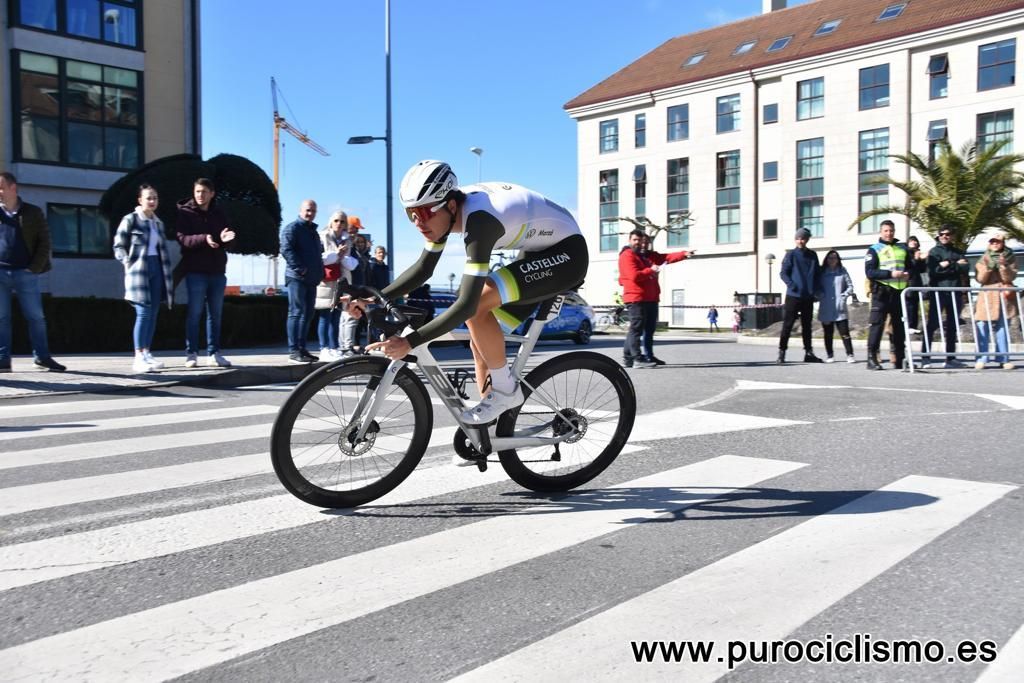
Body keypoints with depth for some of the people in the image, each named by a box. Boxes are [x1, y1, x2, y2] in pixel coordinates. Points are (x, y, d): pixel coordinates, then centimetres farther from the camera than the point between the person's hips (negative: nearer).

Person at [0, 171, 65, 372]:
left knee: (35, 317, 1)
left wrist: (35, 268, -8)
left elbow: (44, 242, 1)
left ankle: (42, 356, 10)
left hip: (25, 273, -2)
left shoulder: (33, 213, 3)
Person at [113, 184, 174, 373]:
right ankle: (139, 358, -11)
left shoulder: (158, 222, 17)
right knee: (143, 313, -13)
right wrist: (128, 263, -16)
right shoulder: (130, 219, -2)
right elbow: (118, 247, -4)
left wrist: (167, 271, 13)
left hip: (156, 269, 7)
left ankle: (146, 354, 12)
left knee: (153, 314, 5)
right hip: (139, 269, -7)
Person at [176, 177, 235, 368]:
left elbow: (228, 241, 8)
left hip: (217, 271, 4)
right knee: (194, 313, 0)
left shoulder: (219, 214, 11)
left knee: (215, 314, 8)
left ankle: (214, 353, 16)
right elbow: (182, 238, -13)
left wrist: (225, 238, -17)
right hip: (195, 271, -4)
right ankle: (191, 353, 7)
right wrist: (204, 238, -30)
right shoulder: (185, 213, -1)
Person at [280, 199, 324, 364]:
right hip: (297, 278, -9)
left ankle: (301, 348, 15)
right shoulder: (292, 228, -4)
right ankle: (293, 351, -13)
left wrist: (320, 271, 16)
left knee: (307, 313, 9)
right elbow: (286, 250, -16)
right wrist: (300, 268, -20)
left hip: (312, 279, 9)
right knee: (297, 312, -12)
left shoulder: (313, 231, 22)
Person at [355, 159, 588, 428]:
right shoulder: (445, 210, -7)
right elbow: (423, 268, 3)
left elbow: (466, 304, -38)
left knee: (476, 305, -28)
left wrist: (410, 342, -39)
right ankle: (489, 424, 17)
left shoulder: (478, 220, -33)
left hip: (566, 253, -9)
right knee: (482, 339, 4)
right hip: (539, 252, 9)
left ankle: (505, 388, -9)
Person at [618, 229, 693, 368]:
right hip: (636, 299, -10)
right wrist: (650, 270, -8)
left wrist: (684, 254, -7)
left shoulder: (649, 255, 20)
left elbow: (667, 257, 7)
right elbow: (634, 276, -19)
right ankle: (637, 359, -15)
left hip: (651, 298, 10)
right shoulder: (627, 256, -7)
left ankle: (649, 356, 19)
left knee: (649, 328, 12)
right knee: (636, 328, -12)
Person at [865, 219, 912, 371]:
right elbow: (869, 272, -9)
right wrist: (890, 274, -18)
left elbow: (911, 267, 23)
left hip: (899, 291, 5)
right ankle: (872, 358, -6)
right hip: (882, 291, -5)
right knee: (877, 324, -8)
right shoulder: (874, 250, 2)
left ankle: (900, 358, 15)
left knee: (899, 325, 8)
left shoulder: (903, 249, 17)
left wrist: (907, 274, 0)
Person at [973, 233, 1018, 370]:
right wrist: (988, 267, -15)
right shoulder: (983, 259, 9)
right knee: (982, 327, -8)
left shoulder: (1010, 258, 8)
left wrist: (1003, 266, -18)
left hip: (1005, 296, 0)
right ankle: (981, 359, -7)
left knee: (1003, 328, 2)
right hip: (987, 296, 0)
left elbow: (1010, 277, -3)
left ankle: (1003, 359, 6)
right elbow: (980, 279, 0)